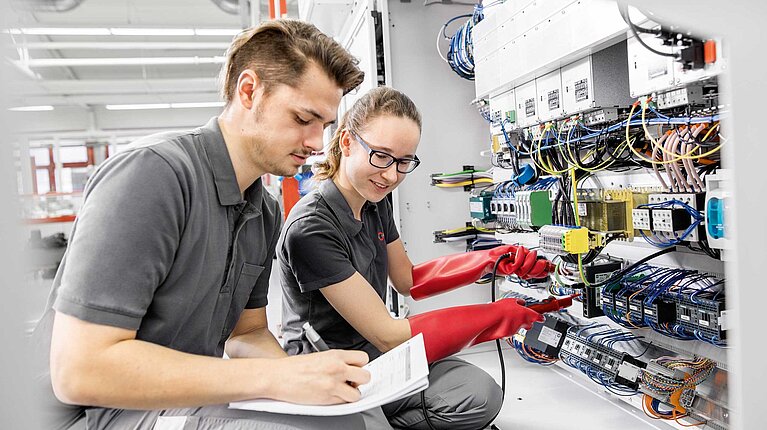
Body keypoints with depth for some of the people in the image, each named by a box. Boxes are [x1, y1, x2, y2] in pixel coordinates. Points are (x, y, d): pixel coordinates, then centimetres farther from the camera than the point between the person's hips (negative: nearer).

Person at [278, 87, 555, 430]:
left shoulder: (377, 205, 1)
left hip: (374, 355, 7)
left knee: (480, 396, -14)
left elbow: (409, 281, 14)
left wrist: (490, 260, 1)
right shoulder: (311, 228, -24)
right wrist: (500, 314, -17)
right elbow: (389, 337, -23)